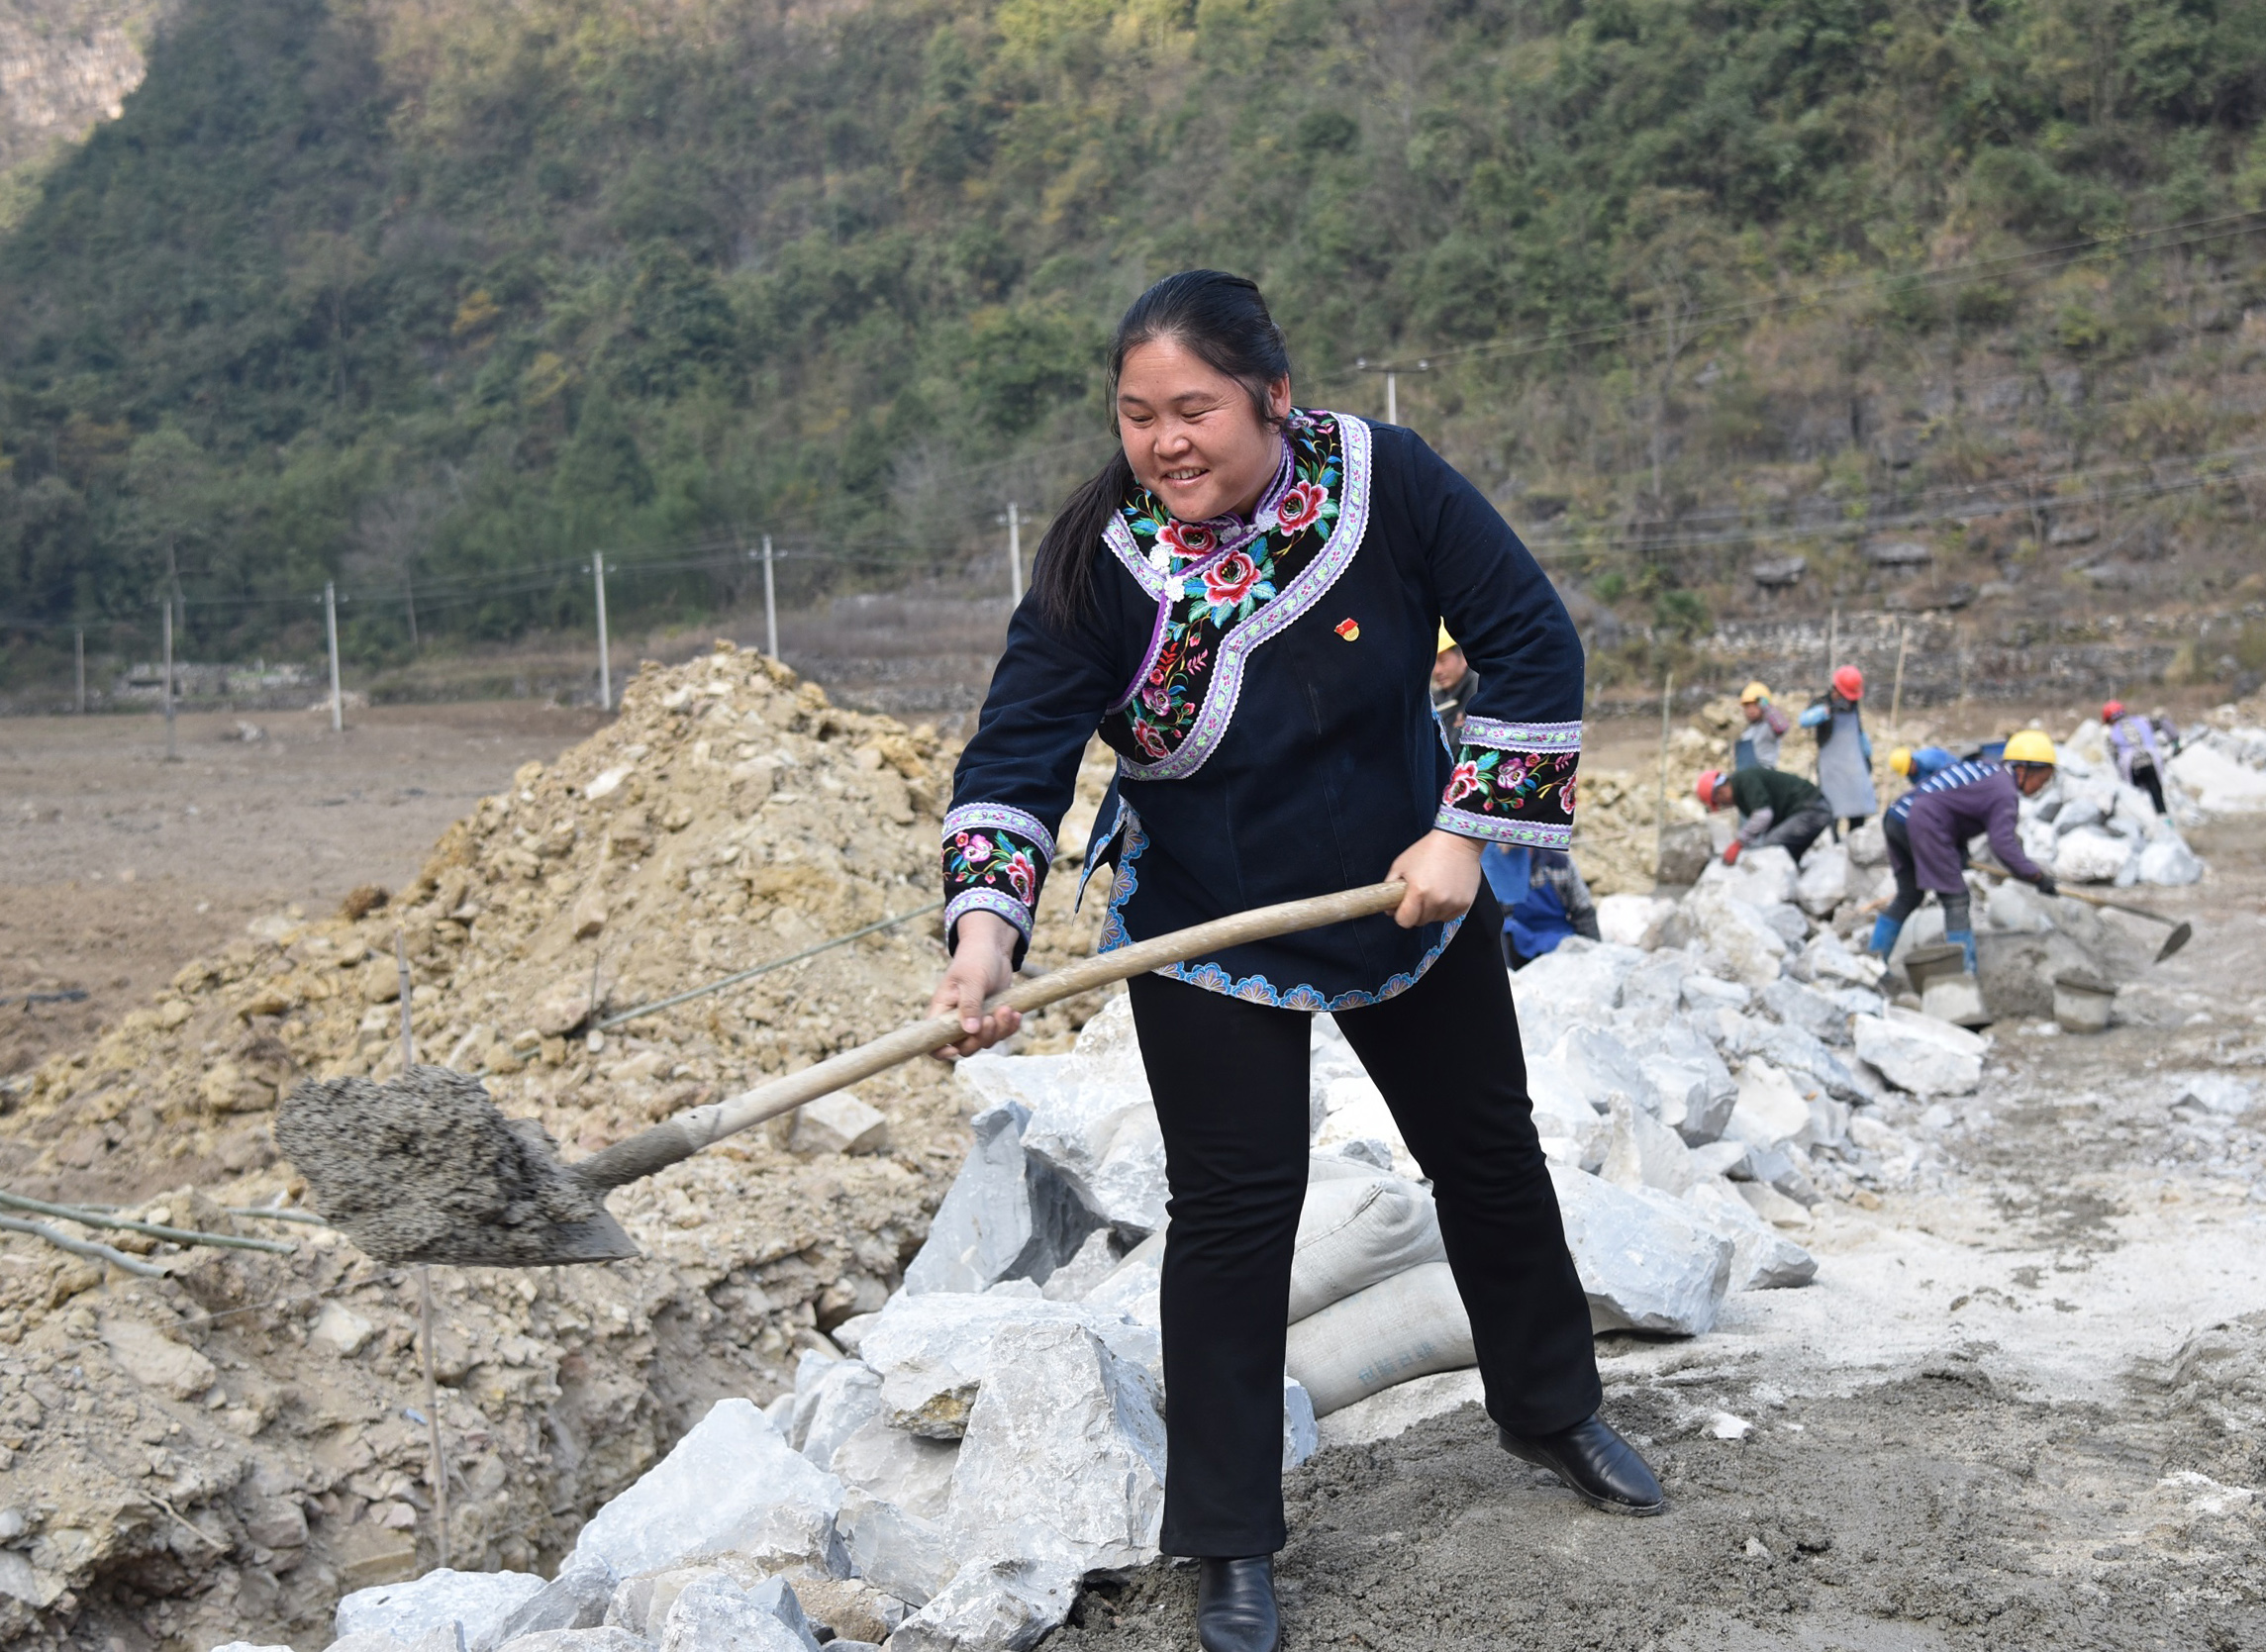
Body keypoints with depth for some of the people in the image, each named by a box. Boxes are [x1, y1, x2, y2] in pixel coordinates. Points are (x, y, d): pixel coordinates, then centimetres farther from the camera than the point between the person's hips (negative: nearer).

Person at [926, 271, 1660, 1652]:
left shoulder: (1387, 482, -19)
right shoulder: (1100, 564, -21)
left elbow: (1533, 642, -14)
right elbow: (1017, 759, -22)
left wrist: (1467, 829, -18)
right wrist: (986, 932, -38)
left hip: (1409, 901, 3)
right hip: (1204, 933, -2)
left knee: (1489, 1149, 17)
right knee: (1235, 1208, -3)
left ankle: (1552, 1408, 42)